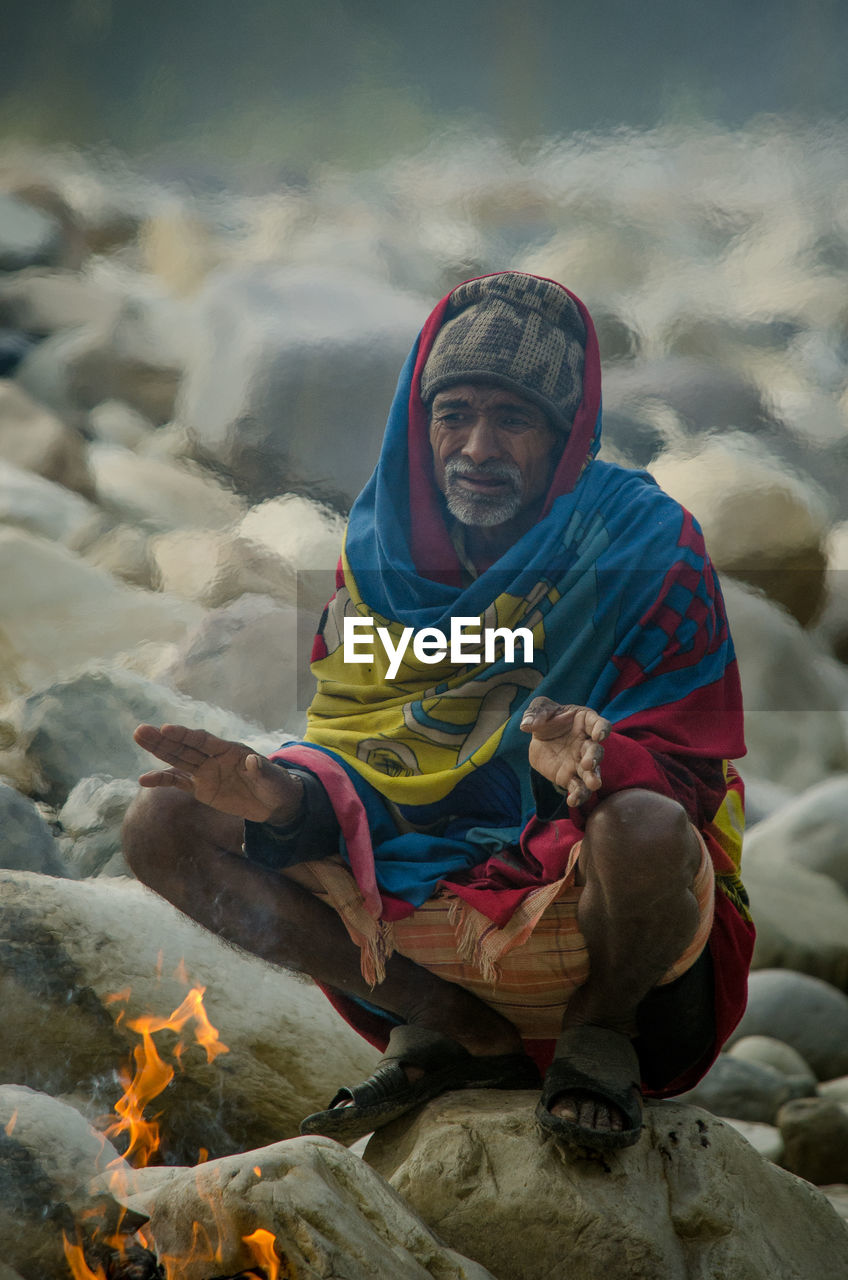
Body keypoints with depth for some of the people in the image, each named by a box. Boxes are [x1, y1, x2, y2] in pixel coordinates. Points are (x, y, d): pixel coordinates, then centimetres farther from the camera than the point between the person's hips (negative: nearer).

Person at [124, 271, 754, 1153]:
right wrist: (281, 793, -21)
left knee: (645, 833, -40)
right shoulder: (384, 551, 4)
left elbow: (684, 776, -13)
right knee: (165, 828, -9)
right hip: (423, 887, 4)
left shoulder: (643, 544, -9)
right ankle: (464, 1035, -5)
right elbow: (351, 762, 4)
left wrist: (597, 764, -38)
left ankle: (601, 1036, -3)